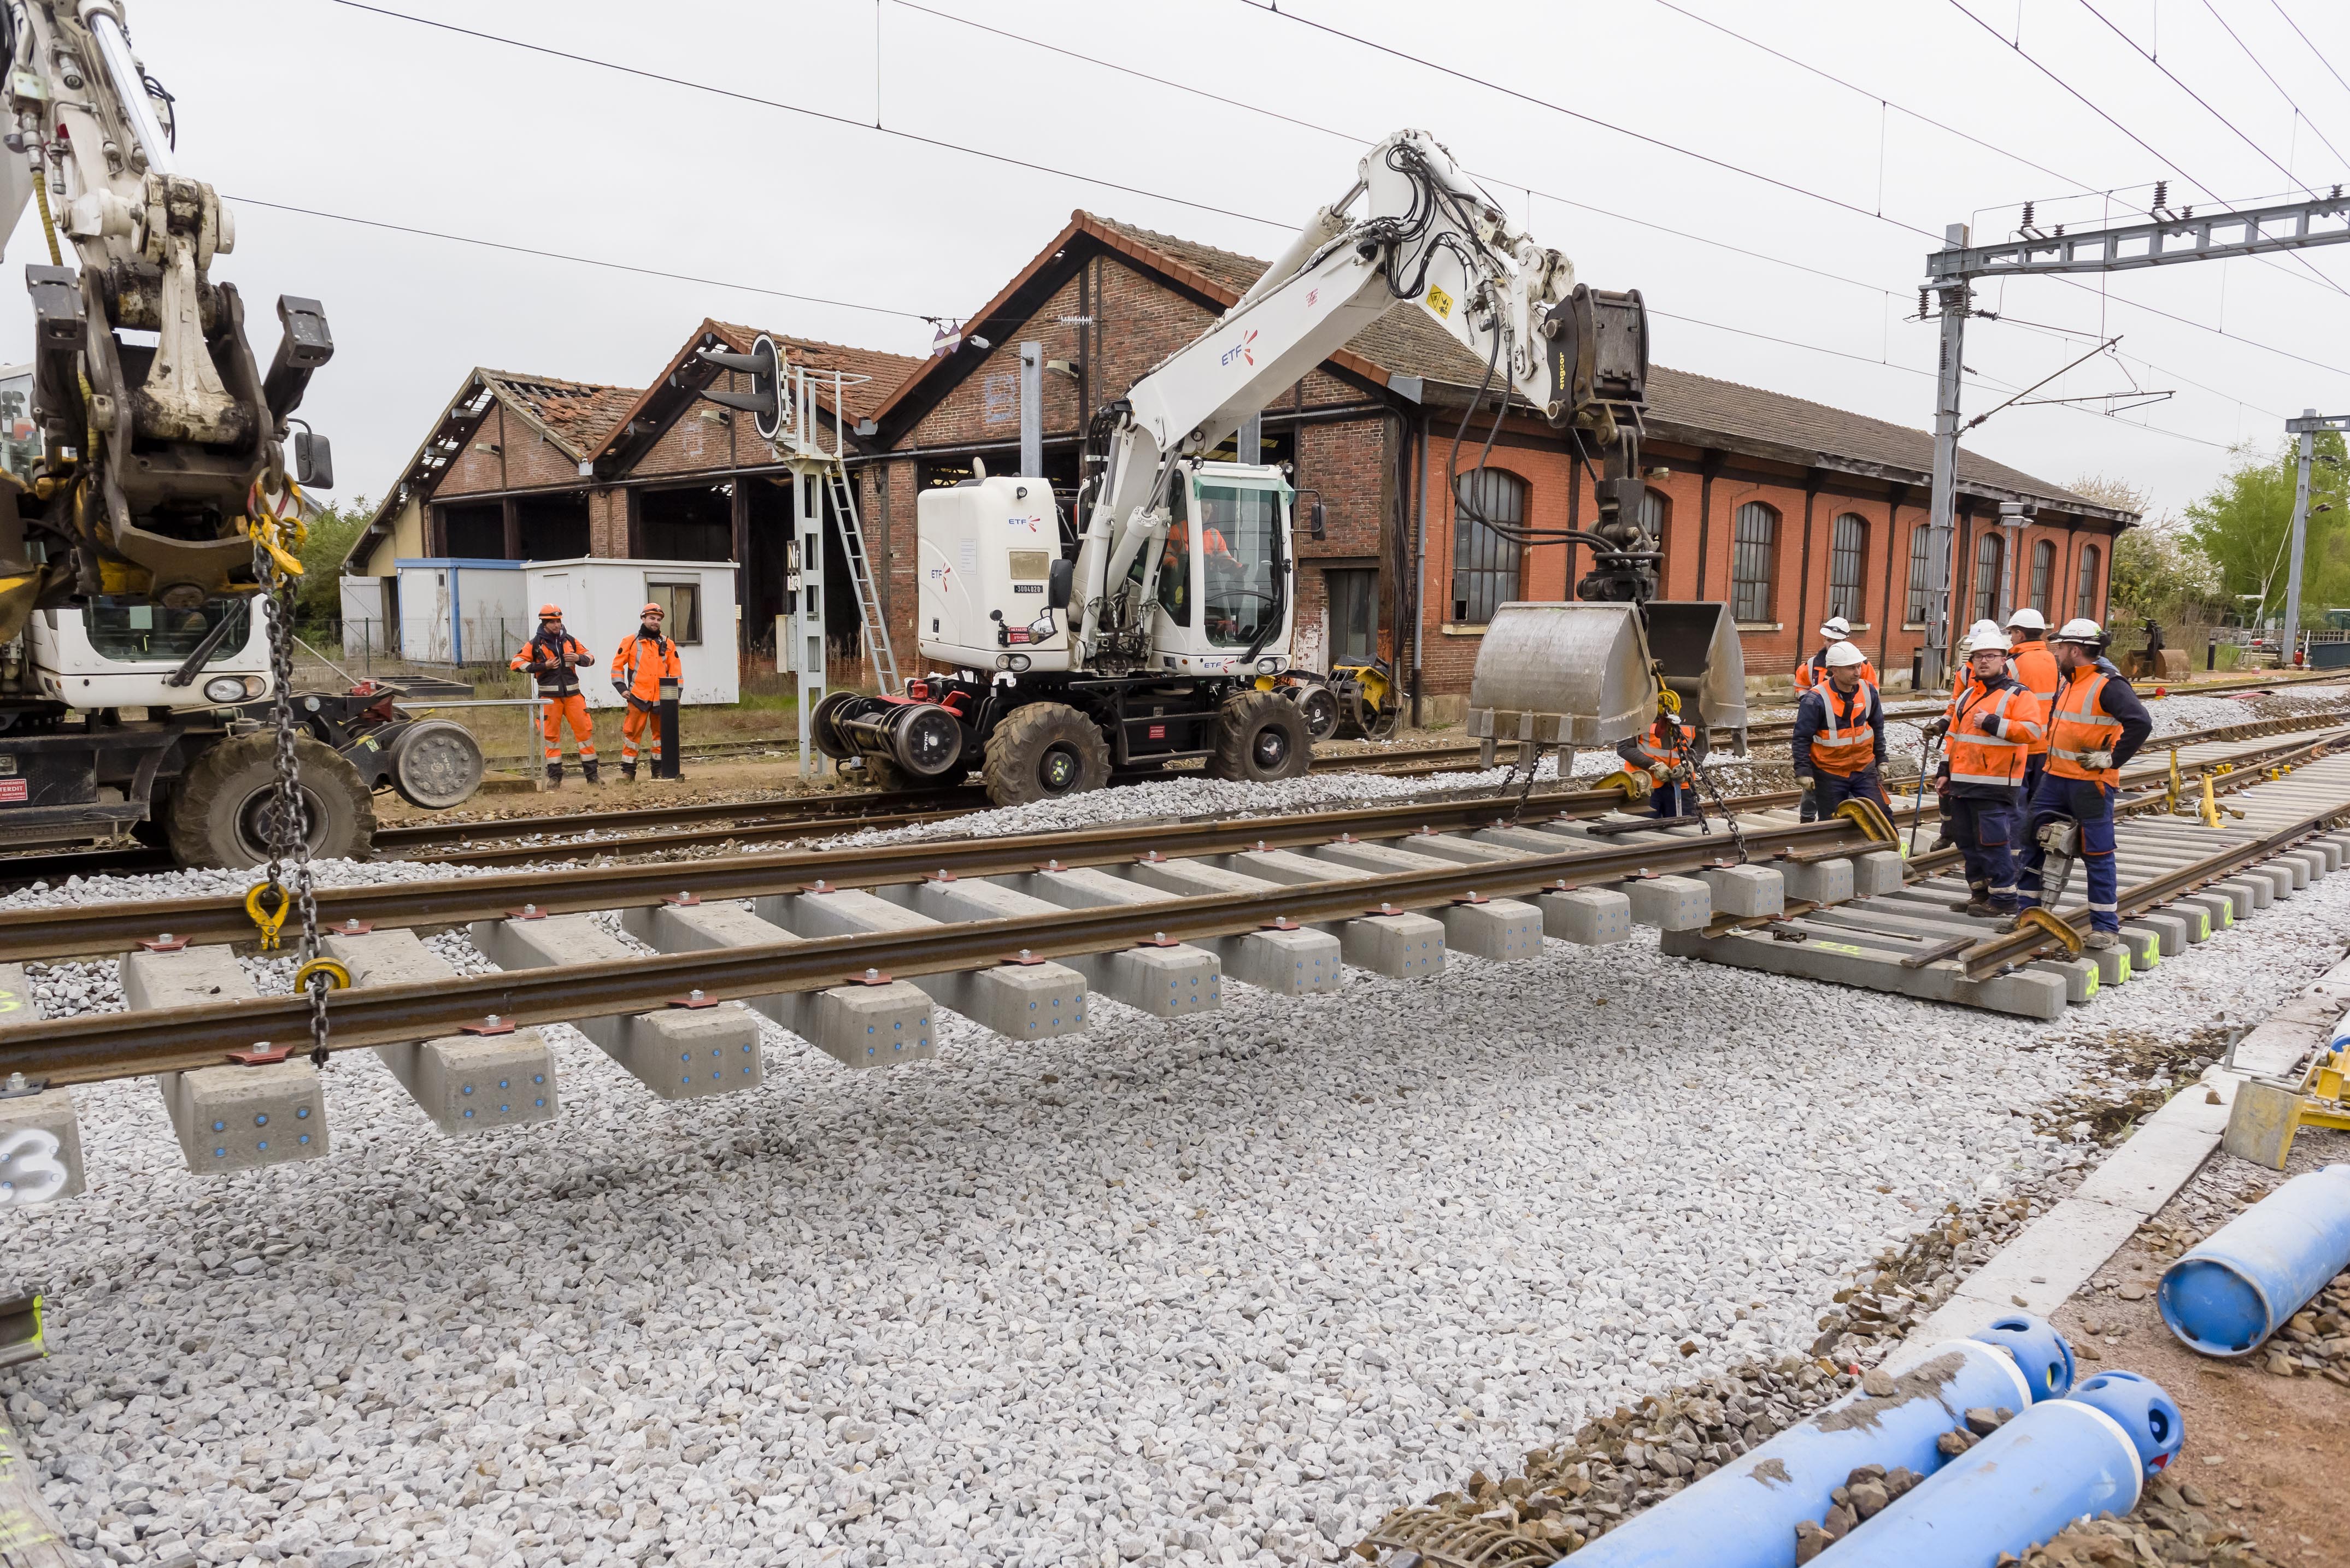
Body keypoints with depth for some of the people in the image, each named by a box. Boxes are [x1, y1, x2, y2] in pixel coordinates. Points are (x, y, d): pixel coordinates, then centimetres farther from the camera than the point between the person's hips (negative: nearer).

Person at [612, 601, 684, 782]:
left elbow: (676, 670, 11)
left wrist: (676, 693, 3)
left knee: (661, 732, 7)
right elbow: (617, 666, 6)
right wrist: (621, 688, -4)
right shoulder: (630, 641, 4)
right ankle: (628, 770, 0)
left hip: (662, 698, 3)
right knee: (632, 732, -4)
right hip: (638, 697, -3)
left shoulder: (668, 644, 10)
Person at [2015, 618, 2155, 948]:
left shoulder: (2108, 685, -15)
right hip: (2056, 779, 9)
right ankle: (2028, 911, 18)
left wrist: (2112, 760, -21)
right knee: (2034, 841, 10)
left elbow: (2141, 723, -26)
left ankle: (2106, 927, 6)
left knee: (2097, 854, -2)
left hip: (2091, 784, -9)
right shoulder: (2068, 684, 13)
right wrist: (2053, 754, 21)